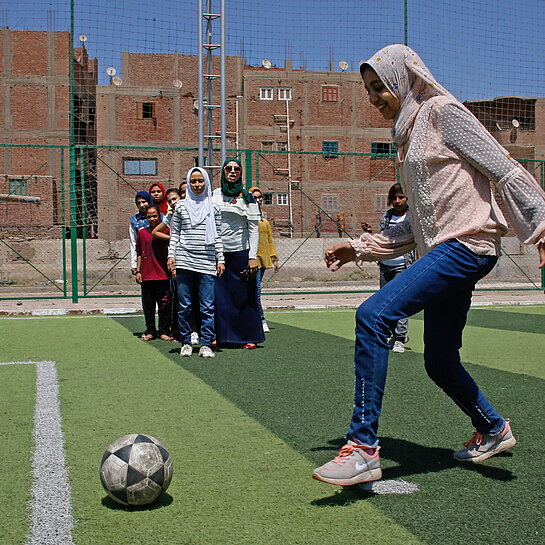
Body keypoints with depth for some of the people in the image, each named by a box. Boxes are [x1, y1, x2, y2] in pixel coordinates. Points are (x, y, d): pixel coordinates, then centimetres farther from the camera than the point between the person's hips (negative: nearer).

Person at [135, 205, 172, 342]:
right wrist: (138, 271, 7)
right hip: (146, 276, 2)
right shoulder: (142, 232, 7)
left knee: (164, 305, 1)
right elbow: (139, 253, 12)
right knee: (148, 305, 8)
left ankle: (164, 331, 11)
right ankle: (150, 331, 18)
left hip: (163, 275, -2)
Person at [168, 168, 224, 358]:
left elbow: (217, 236, 12)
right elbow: (174, 234, 10)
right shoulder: (181, 206, 9)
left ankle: (206, 344, 4)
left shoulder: (213, 208, 10)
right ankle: (186, 342, 13)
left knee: (207, 306, -3)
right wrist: (171, 255, 1)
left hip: (207, 263, 0)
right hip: (184, 261, 0)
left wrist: (220, 259, 8)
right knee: (184, 305, 2)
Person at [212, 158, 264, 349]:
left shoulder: (246, 197, 1)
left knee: (244, 296, 1)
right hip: (218, 252, 3)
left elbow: (254, 228, -2)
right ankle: (221, 336, 13)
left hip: (240, 252, -3)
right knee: (219, 296, 3)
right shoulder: (214, 195, 9)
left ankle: (250, 338, 9)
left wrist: (253, 257, -10)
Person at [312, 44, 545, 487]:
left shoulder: (442, 110, -2)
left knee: (373, 316, -24)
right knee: (440, 363, 15)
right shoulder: (410, 133, 22)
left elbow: (503, 168, -9)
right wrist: (360, 247, 18)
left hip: (465, 244, -9)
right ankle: (492, 430, 40)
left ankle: (364, 448, -22)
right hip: (441, 251, 9)